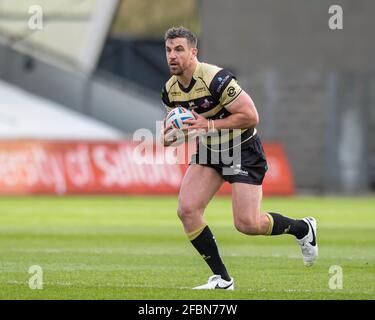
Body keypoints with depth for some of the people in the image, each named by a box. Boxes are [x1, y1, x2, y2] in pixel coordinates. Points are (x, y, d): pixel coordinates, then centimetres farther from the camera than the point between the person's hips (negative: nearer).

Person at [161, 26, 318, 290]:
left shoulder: (216, 79, -26)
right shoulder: (170, 90, -3)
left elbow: (251, 117, -26)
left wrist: (209, 125, -29)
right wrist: (169, 136, -9)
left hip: (243, 151, -7)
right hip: (208, 152, 7)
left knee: (247, 224, -12)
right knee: (187, 210, -11)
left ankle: (303, 229, 18)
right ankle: (221, 278, -1)